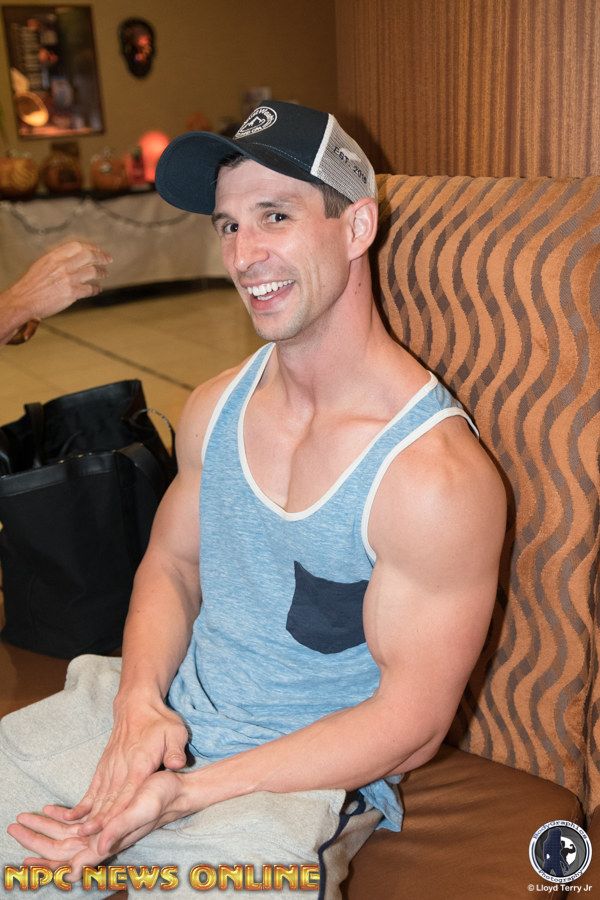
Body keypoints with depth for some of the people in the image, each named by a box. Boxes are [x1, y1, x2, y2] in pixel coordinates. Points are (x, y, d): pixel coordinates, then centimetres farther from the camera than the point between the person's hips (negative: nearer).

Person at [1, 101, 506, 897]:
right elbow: (171, 566, 9)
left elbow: (412, 720, -18)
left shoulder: (435, 473, -22)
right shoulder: (217, 407, -1)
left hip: (302, 777, -5)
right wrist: (141, 701, -11)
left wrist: (188, 793, -20)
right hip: (155, 717, 6)